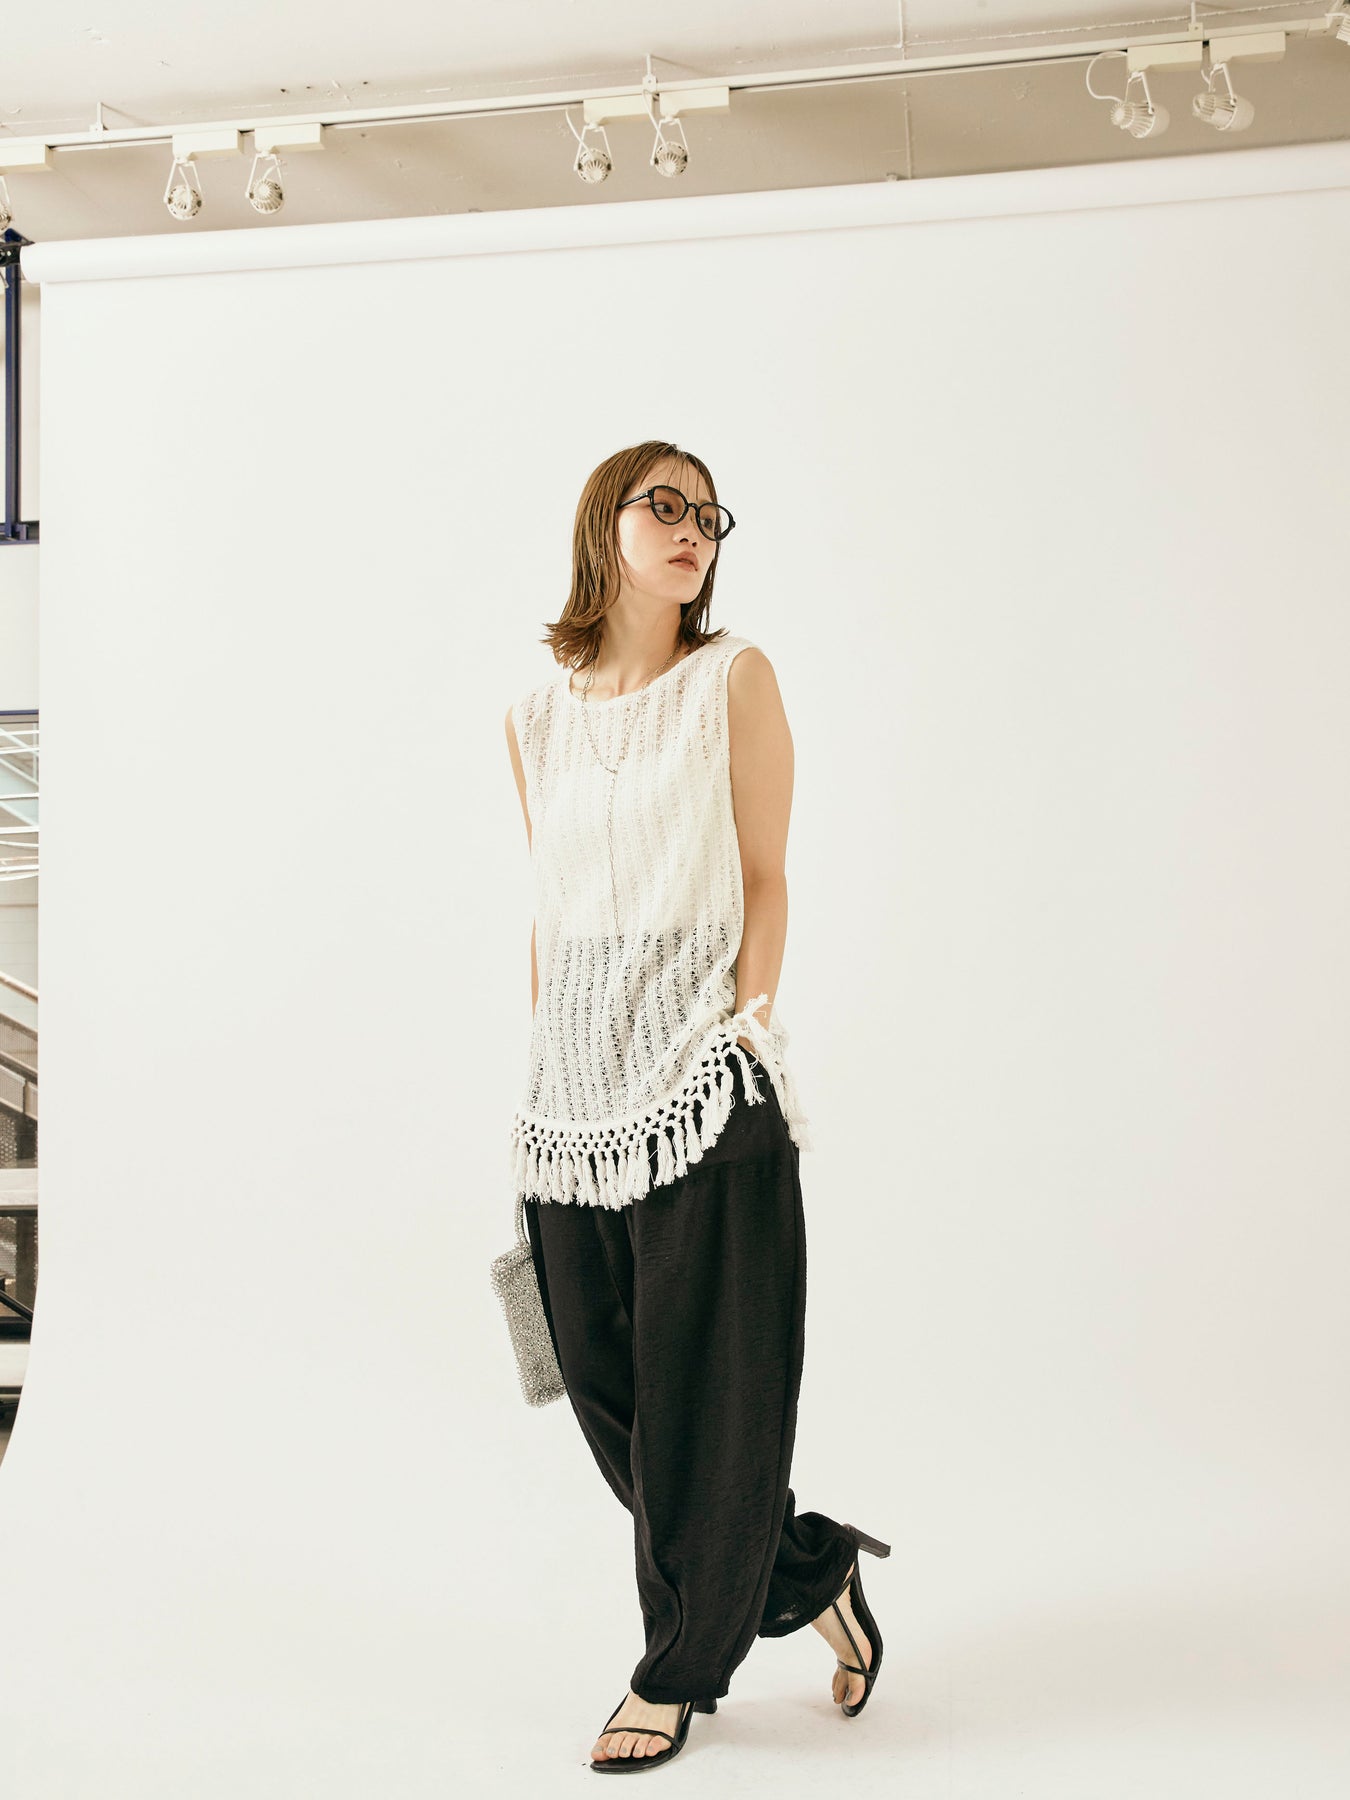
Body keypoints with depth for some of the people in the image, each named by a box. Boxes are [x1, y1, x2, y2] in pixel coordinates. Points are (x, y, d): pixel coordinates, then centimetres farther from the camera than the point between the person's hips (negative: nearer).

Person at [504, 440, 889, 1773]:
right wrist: (542, 1068, 13)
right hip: (576, 1078, 5)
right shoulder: (538, 715, 12)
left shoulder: (734, 678, 2)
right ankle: (808, 1570, 27)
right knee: (602, 1375, 7)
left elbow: (765, 878, -1)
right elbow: (547, 908, 15)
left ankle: (679, 1667, 20)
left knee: (703, 1378, 1)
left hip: (702, 1073, -4)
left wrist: (748, 1028, -10)